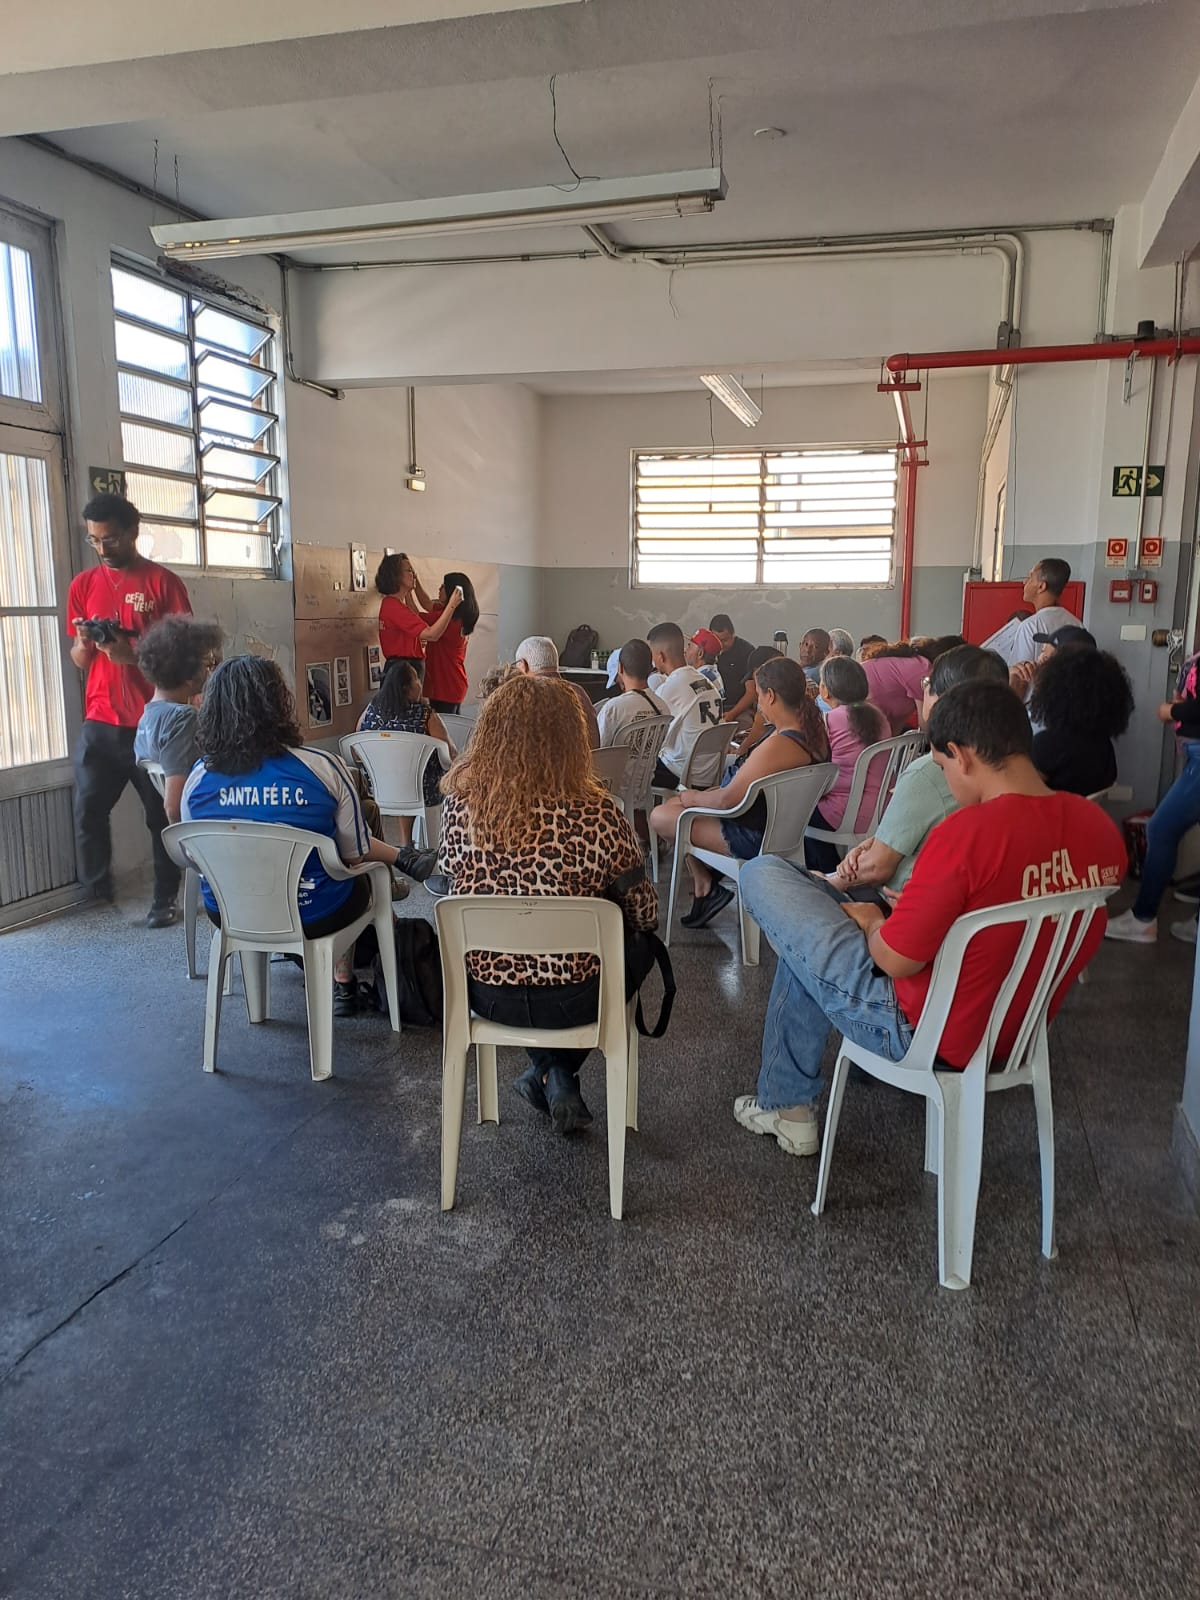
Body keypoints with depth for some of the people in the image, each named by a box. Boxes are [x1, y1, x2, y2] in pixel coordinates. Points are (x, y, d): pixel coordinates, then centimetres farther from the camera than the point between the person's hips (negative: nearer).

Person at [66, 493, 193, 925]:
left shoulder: (164, 582, -2)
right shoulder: (83, 585, 10)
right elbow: (79, 661, 13)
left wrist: (135, 652, -18)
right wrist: (83, 642, -9)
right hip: (99, 722, 3)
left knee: (161, 814, 3)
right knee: (88, 810, 2)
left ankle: (164, 899, 15)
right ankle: (95, 892, 21)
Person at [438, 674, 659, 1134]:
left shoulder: (460, 806, -13)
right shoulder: (598, 814, -21)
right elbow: (644, 914, -7)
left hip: (485, 993, 3)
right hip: (570, 999, -3)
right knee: (640, 941, 27)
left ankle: (545, 1070, 30)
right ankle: (559, 1074, 23)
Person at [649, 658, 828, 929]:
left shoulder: (777, 746, -32)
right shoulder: (814, 732, -2)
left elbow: (728, 800, -26)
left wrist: (694, 797, -6)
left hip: (754, 839, -10)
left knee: (660, 817, -3)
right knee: (674, 803, 19)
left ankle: (706, 883, 15)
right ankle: (704, 885, 18)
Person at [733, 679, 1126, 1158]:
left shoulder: (968, 832, -30)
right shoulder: (1103, 828, -6)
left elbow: (896, 959, -21)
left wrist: (871, 921, 1)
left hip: (923, 1032, -8)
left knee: (762, 873, 4)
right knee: (812, 943, 26)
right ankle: (789, 1104, 40)